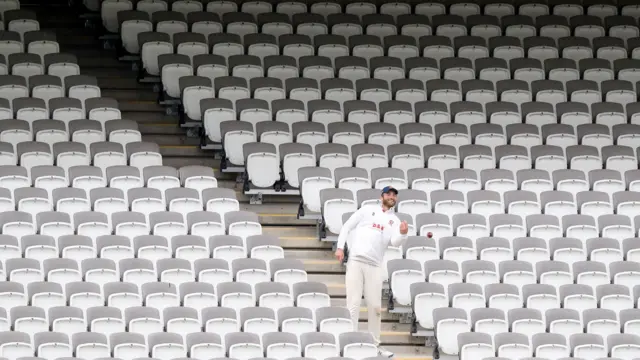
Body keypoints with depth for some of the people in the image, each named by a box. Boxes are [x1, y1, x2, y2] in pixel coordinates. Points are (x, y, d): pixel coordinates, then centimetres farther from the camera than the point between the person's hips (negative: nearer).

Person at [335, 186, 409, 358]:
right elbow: (347, 226, 9)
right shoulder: (367, 210, 10)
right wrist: (340, 247, -4)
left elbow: (395, 242, -6)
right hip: (355, 261, -2)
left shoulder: (395, 221, 12)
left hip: (374, 266, 2)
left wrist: (402, 234, -27)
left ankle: (375, 344, 15)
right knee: (353, 303, -7)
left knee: (375, 306, 3)